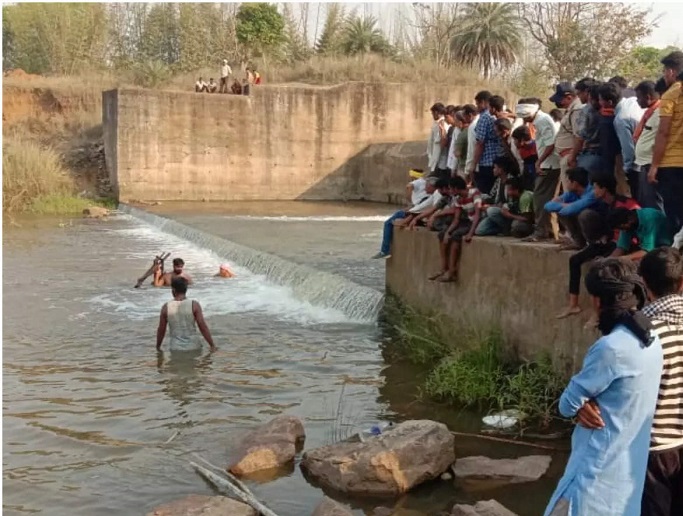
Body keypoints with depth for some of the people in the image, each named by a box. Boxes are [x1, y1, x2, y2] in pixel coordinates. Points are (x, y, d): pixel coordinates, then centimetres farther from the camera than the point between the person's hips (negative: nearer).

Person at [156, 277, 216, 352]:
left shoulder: (166, 307, -3)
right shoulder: (194, 305, -8)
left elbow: (161, 330, 5)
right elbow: (203, 327, -10)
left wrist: (158, 346, 20)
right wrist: (212, 345, -2)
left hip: (175, 349, 1)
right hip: (192, 348, -1)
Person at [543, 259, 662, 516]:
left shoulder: (611, 348, -23)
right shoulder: (651, 341, 5)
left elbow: (568, 402, -13)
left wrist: (581, 403, 7)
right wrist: (585, 406, -5)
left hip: (600, 464, -9)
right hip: (629, 464, 9)